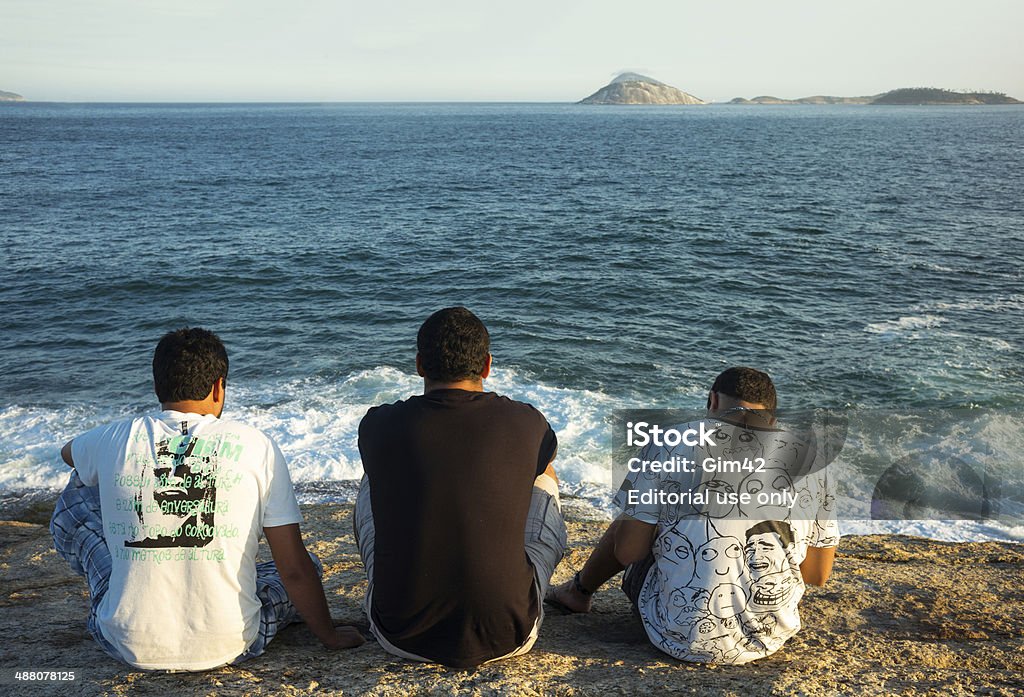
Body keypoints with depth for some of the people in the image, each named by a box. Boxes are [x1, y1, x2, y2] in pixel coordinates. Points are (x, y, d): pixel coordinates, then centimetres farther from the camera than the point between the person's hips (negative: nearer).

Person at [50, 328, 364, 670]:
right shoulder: (256, 446, -8)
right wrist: (328, 634, 9)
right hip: (227, 647, -1)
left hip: (131, 647, 2)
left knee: (73, 504, 21)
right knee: (309, 566, 25)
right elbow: (294, 569, -5)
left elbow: (68, 452, 26)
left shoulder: (116, 438, -3)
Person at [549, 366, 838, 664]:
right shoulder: (811, 456, -1)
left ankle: (580, 589, 51)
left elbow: (626, 550, -9)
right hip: (771, 638, 4)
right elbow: (819, 574, 5)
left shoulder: (671, 443, -10)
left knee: (635, 516, 24)